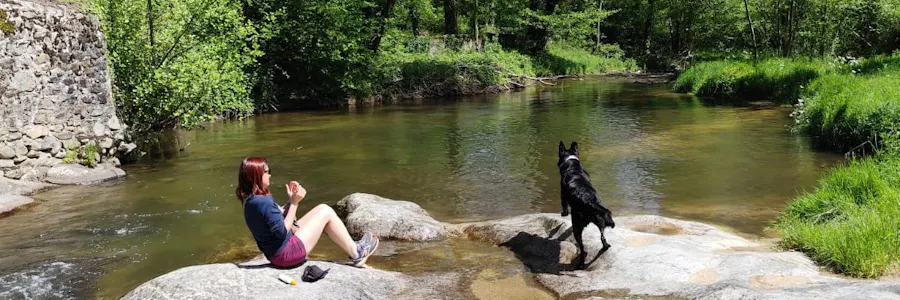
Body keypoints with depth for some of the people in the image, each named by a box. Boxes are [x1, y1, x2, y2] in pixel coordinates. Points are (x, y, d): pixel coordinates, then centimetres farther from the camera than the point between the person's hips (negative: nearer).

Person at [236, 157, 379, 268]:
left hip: (274, 253, 10)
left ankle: (352, 247, 21)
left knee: (322, 209, 16)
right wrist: (294, 202, -17)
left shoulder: (250, 200, 4)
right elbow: (282, 232, -23)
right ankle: (356, 254, 11)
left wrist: (291, 200, 0)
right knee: (326, 212, -2)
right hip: (286, 253, -10)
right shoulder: (264, 202, -27)